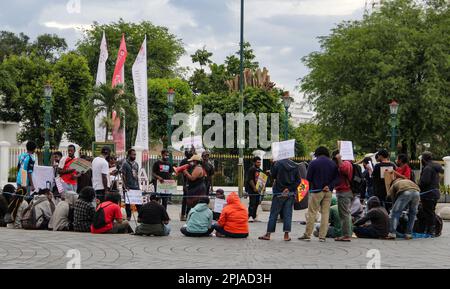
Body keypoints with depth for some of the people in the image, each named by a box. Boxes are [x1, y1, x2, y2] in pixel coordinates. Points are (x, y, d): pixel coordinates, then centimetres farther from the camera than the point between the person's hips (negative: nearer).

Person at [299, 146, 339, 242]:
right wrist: (329, 186, -8)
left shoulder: (313, 163, -5)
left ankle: (307, 235, 5)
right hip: (328, 191, 4)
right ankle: (322, 236, 5)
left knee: (312, 213, 2)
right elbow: (336, 178, -1)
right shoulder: (333, 164, 6)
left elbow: (308, 178, -5)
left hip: (316, 191, -3)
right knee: (325, 213, 6)